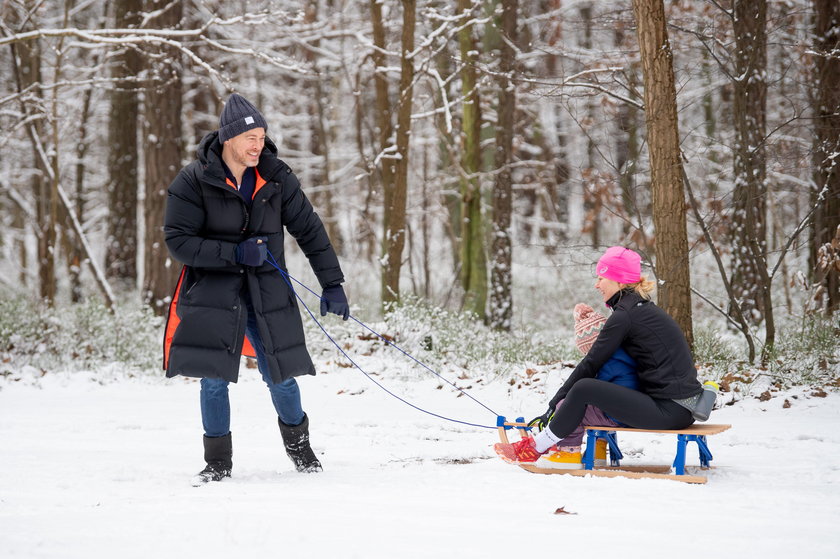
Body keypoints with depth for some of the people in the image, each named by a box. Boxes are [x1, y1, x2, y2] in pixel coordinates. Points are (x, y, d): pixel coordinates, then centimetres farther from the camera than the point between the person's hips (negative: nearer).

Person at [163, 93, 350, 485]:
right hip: (213, 289, -2)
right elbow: (177, 240, -12)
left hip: (267, 291, 2)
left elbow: (310, 231, 4)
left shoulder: (276, 178, -2)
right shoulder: (193, 182, -10)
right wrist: (235, 253, -21)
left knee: (281, 377, 3)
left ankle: (298, 446, 30)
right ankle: (218, 462, 15)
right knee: (214, 379, -2)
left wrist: (332, 284, 0)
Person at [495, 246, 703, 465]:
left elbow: (591, 364, -8)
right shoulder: (643, 307, 18)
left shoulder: (625, 314, -11)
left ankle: (536, 447, 1)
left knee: (583, 388, -12)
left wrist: (555, 403, -1)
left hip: (670, 410, -10)